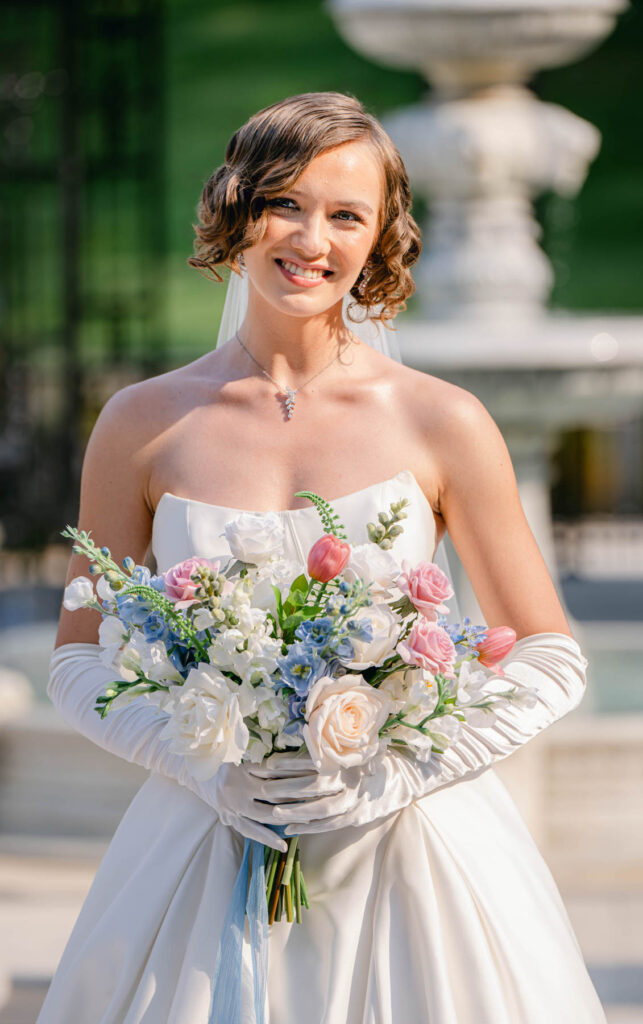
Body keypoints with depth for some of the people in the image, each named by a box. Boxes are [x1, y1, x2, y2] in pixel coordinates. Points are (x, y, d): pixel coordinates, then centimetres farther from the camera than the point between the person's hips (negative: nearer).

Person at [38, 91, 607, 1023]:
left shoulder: (442, 425, -2)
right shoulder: (145, 425, 1)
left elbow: (551, 660, 3)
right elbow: (80, 661, 7)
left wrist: (400, 773, -11)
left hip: (415, 848, 0)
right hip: (210, 836, 1)